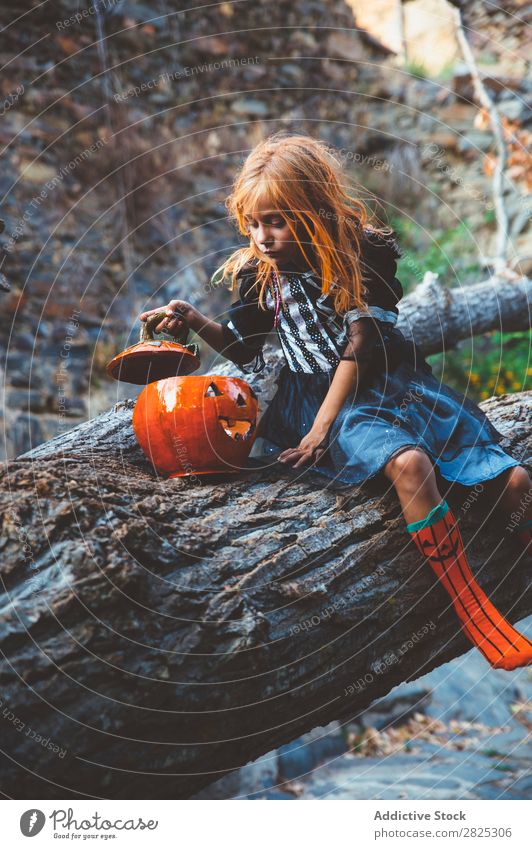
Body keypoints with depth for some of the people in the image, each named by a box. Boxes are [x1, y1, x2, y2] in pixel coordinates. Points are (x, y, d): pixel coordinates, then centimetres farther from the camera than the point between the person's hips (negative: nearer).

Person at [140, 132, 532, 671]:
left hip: (393, 383, 2)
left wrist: (321, 429, -18)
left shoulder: (363, 255, -5)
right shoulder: (258, 273, 1)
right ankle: (473, 611, -28)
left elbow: (358, 349, -11)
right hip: (316, 397, -2)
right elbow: (244, 350, 13)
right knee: (409, 465, -34)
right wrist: (195, 321, -6)